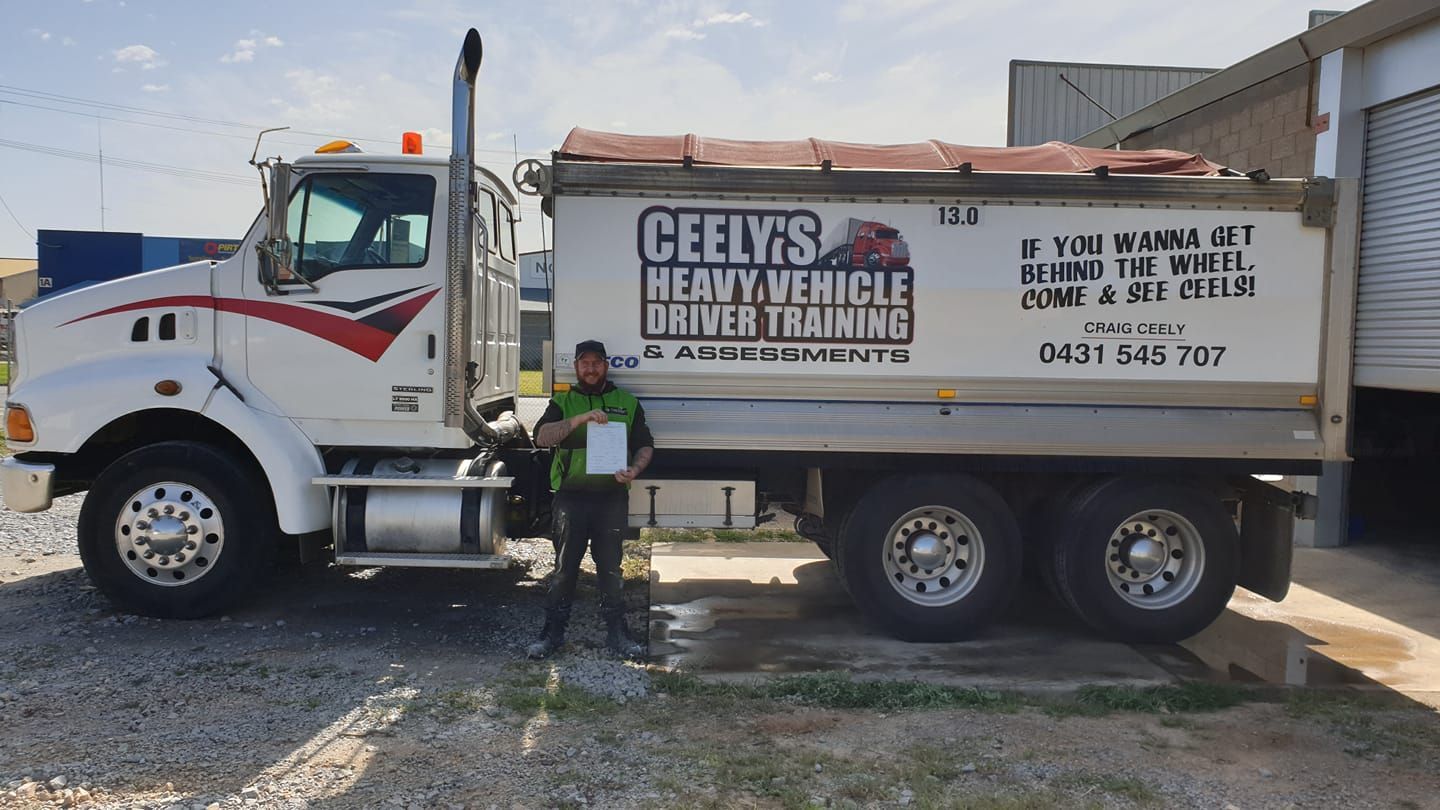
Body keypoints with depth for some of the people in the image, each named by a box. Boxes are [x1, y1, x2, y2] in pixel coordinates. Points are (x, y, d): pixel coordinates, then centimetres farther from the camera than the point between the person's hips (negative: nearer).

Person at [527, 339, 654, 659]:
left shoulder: (627, 402, 13)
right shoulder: (563, 402, 10)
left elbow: (645, 445, 11)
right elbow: (543, 437, -7)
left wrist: (635, 469, -10)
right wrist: (581, 419, -19)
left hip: (612, 497, 1)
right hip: (571, 495, -1)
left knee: (610, 567, 7)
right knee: (565, 567, 4)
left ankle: (617, 633, 15)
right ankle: (552, 633, 13)